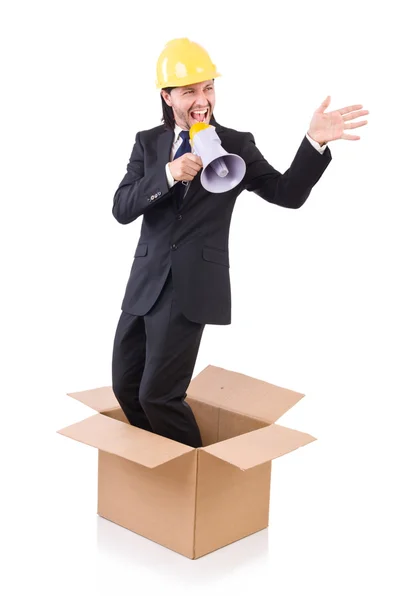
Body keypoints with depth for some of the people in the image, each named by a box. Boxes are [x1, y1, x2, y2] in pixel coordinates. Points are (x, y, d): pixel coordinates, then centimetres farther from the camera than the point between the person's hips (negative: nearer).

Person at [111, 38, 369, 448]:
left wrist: (315, 141, -17)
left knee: (158, 393, -7)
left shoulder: (236, 144, 1)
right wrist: (169, 174, -19)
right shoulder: (147, 142, 7)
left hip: (192, 286, -4)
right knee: (126, 386, 10)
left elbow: (288, 194, -1)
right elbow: (121, 209, -3)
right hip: (146, 283, 4)